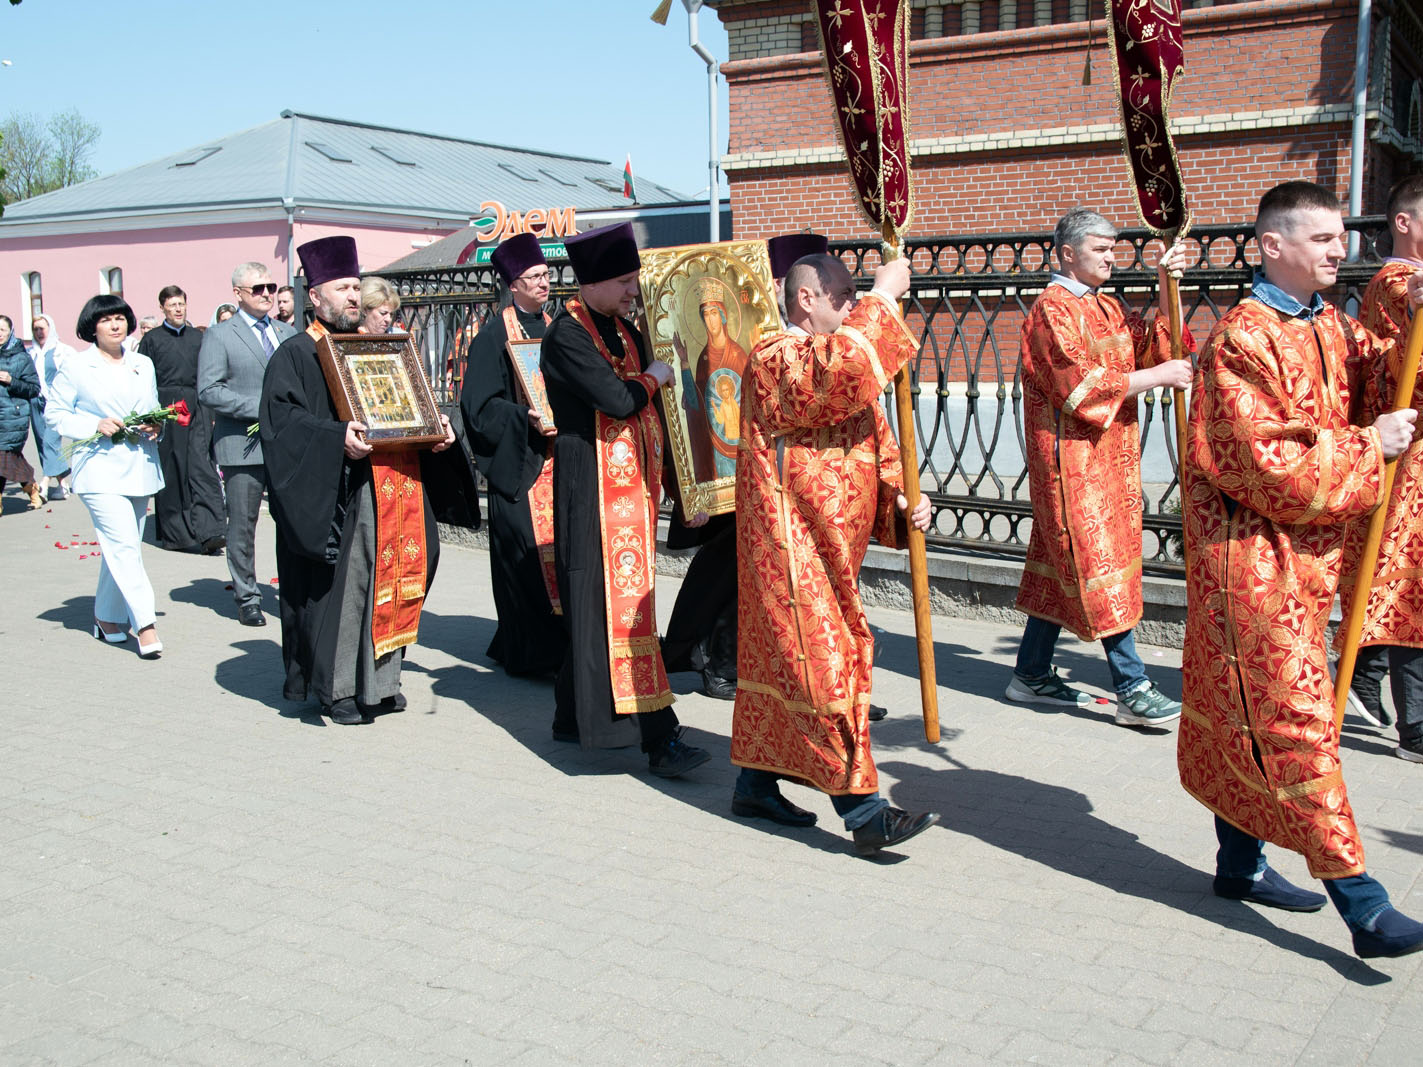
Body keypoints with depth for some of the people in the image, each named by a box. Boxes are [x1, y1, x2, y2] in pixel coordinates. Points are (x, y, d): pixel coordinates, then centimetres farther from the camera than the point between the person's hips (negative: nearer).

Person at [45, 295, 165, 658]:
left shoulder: (143, 365, 16)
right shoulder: (75, 367, 0)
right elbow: (55, 414, 0)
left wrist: (154, 427, 2)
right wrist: (95, 425, -14)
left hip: (140, 468, 6)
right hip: (101, 469, -5)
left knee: (119, 547, 11)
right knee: (124, 546, -15)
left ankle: (108, 617, 24)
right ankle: (144, 623, -16)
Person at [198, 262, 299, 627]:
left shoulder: (288, 333, 15)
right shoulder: (219, 336, -1)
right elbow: (208, 391, -10)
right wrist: (259, 407, -16)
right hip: (243, 446, -4)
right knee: (242, 526, 4)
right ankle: (247, 599, 15)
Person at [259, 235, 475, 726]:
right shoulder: (296, 353, -1)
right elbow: (280, 413, -14)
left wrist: (437, 427, 5)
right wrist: (336, 436, -28)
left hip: (396, 486, 7)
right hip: (338, 494, -7)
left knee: (392, 575, 8)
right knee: (342, 584, -5)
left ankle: (380, 679, 19)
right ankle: (336, 688, 6)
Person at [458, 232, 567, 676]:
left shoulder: (553, 329, 15)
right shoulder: (494, 335, -5)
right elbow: (481, 405, -11)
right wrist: (527, 419, -22)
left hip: (557, 456, 6)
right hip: (518, 461, -6)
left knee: (560, 545, 5)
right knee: (528, 550, -8)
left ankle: (559, 643, 16)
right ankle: (527, 652, 1)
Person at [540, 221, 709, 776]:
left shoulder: (623, 329, 14)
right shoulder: (567, 333, -12)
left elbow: (647, 402, 19)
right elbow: (617, 399, -23)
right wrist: (653, 377, -5)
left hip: (632, 477, 9)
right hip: (594, 479, -9)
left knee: (596, 599, 14)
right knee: (619, 597, -10)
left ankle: (575, 713, 25)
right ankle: (658, 737, -11)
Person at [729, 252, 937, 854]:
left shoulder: (840, 361, 18)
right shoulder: (774, 359, -11)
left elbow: (878, 448, 17)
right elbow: (835, 374, -34)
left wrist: (902, 499, -3)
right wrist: (882, 299, -23)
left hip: (831, 550, 9)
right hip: (793, 550, -9)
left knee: (782, 664, 15)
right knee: (824, 668, -10)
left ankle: (756, 785, 26)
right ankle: (864, 812, -9)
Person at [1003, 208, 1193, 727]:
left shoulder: (1106, 308, 18)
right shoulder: (1052, 310, -11)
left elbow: (1154, 345, 9)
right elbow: (1082, 386, -20)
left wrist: (1166, 288, 1)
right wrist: (1158, 376, -16)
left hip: (1106, 459, 9)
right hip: (1071, 458, -9)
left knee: (1061, 566, 12)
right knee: (1100, 567, -7)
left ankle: (1032, 674, 21)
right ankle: (1133, 690, -4)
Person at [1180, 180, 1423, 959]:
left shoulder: (1330, 327, 13)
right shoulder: (1241, 343, -15)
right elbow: (1274, 472, -21)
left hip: (1305, 556, 9)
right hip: (1252, 558, -9)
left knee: (1245, 719, 16)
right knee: (1295, 724, -5)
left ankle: (1240, 861, 29)